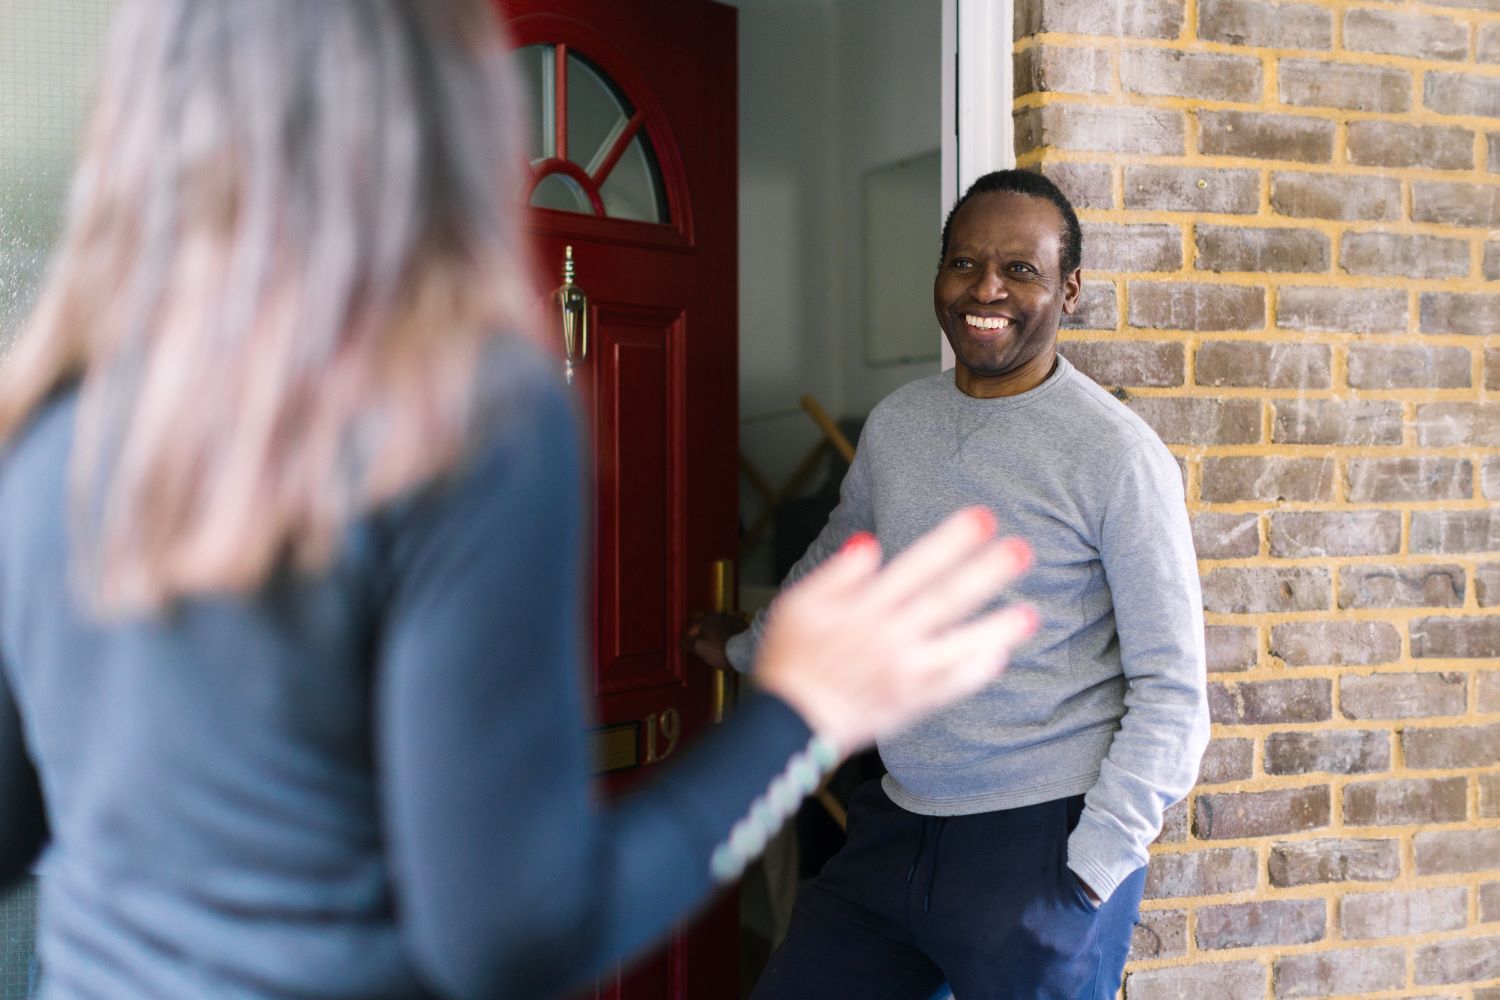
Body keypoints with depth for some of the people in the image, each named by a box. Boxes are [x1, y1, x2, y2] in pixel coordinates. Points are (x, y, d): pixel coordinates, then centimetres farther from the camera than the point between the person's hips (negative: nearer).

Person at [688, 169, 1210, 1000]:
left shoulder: (1118, 456, -11)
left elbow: (1170, 696, -10)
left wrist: (1088, 876, -14)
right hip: (895, 828, 5)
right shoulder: (895, 423, 5)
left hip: (1039, 840, -5)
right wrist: (744, 649, 39)